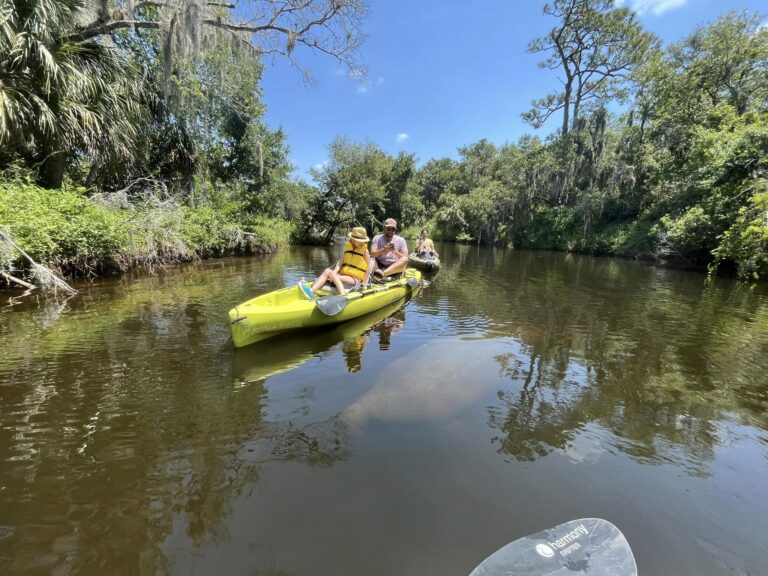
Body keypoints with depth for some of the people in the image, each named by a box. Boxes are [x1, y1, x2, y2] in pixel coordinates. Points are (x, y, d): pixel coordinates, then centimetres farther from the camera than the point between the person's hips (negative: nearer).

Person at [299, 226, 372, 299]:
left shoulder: (365, 251, -5)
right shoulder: (347, 247, 8)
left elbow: (368, 268, -6)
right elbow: (340, 261, -2)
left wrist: (364, 283, -13)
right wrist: (334, 272, -19)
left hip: (355, 280, -5)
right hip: (344, 275, 6)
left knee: (333, 275, -26)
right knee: (328, 271, -16)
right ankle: (311, 291, -31)